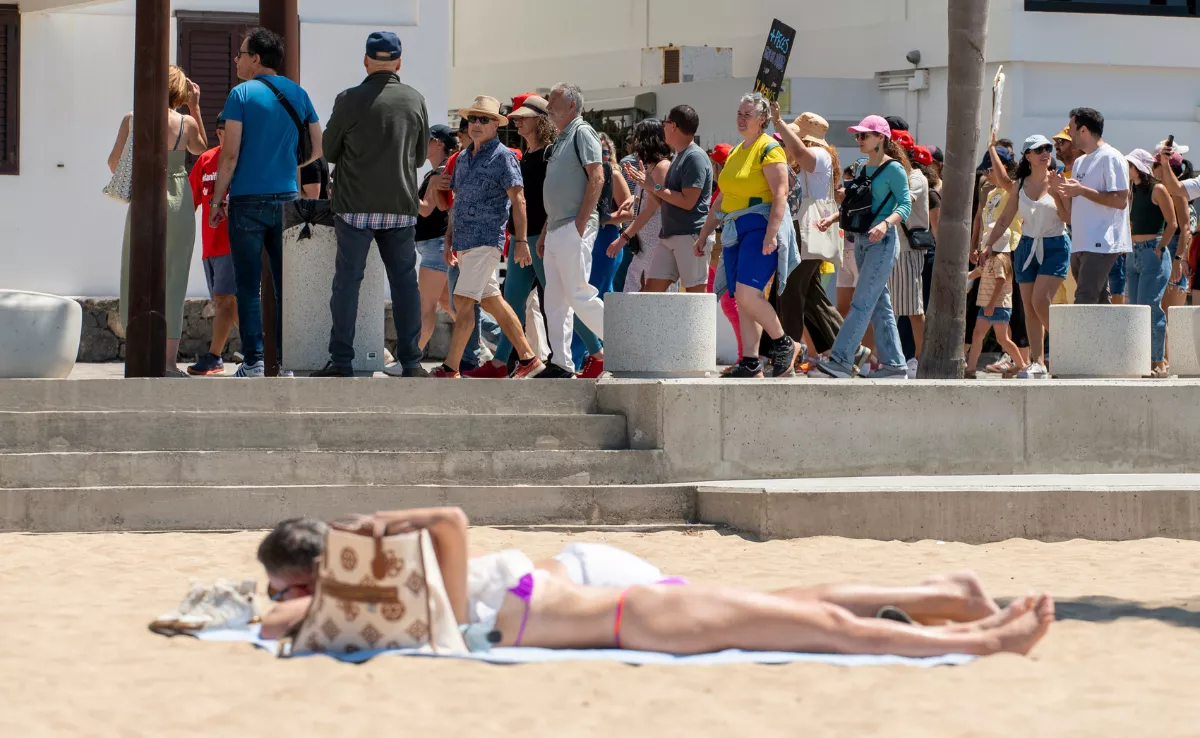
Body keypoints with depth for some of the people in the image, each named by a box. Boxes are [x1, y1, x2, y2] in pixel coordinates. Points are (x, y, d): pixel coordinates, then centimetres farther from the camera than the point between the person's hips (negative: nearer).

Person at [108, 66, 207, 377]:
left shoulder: (132, 119, -4)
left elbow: (114, 161, 5)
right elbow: (201, 148, 17)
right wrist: (195, 108, 14)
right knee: (172, 281, 4)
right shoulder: (186, 123, -5)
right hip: (178, 201, 0)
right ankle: (169, 360, 3)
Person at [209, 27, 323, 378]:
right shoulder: (298, 94, 8)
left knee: (249, 286, -1)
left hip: (248, 201, -4)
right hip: (287, 201, 4)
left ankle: (254, 362, -4)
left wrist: (217, 200, -3)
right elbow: (318, 149, 9)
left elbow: (230, 154, -10)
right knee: (286, 286, 7)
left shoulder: (242, 94, -6)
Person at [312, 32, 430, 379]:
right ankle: (411, 361, 8)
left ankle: (341, 361, 0)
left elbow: (328, 151, 2)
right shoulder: (415, 100, 2)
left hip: (356, 204, -2)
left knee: (347, 281, 3)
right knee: (404, 281, 9)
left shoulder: (350, 100, -8)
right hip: (401, 205, 3)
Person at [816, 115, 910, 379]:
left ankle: (841, 360, -18)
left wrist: (886, 223, -30)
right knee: (880, 305, 8)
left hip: (883, 241, -9)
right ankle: (894, 364, 11)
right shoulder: (863, 169, 16)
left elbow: (905, 205, -15)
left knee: (862, 303, -13)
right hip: (861, 240, 9)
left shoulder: (893, 169, -8)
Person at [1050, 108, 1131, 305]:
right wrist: (1063, 189, 6)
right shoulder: (1080, 163, 21)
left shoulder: (1110, 158, -9)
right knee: (1100, 302, 10)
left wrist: (1082, 190, -18)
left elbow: (1120, 200, -18)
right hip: (1080, 244, 10)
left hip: (1102, 244, -10)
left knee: (1084, 300, -17)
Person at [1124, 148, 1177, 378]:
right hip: (1134, 253, 8)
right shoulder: (1133, 190, 15)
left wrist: (1159, 249, -14)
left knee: (1149, 307, -12)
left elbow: (1172, 224, -9)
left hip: (1153, 252, -8)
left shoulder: (1157, 189, -7)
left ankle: (1159, 363, -8)